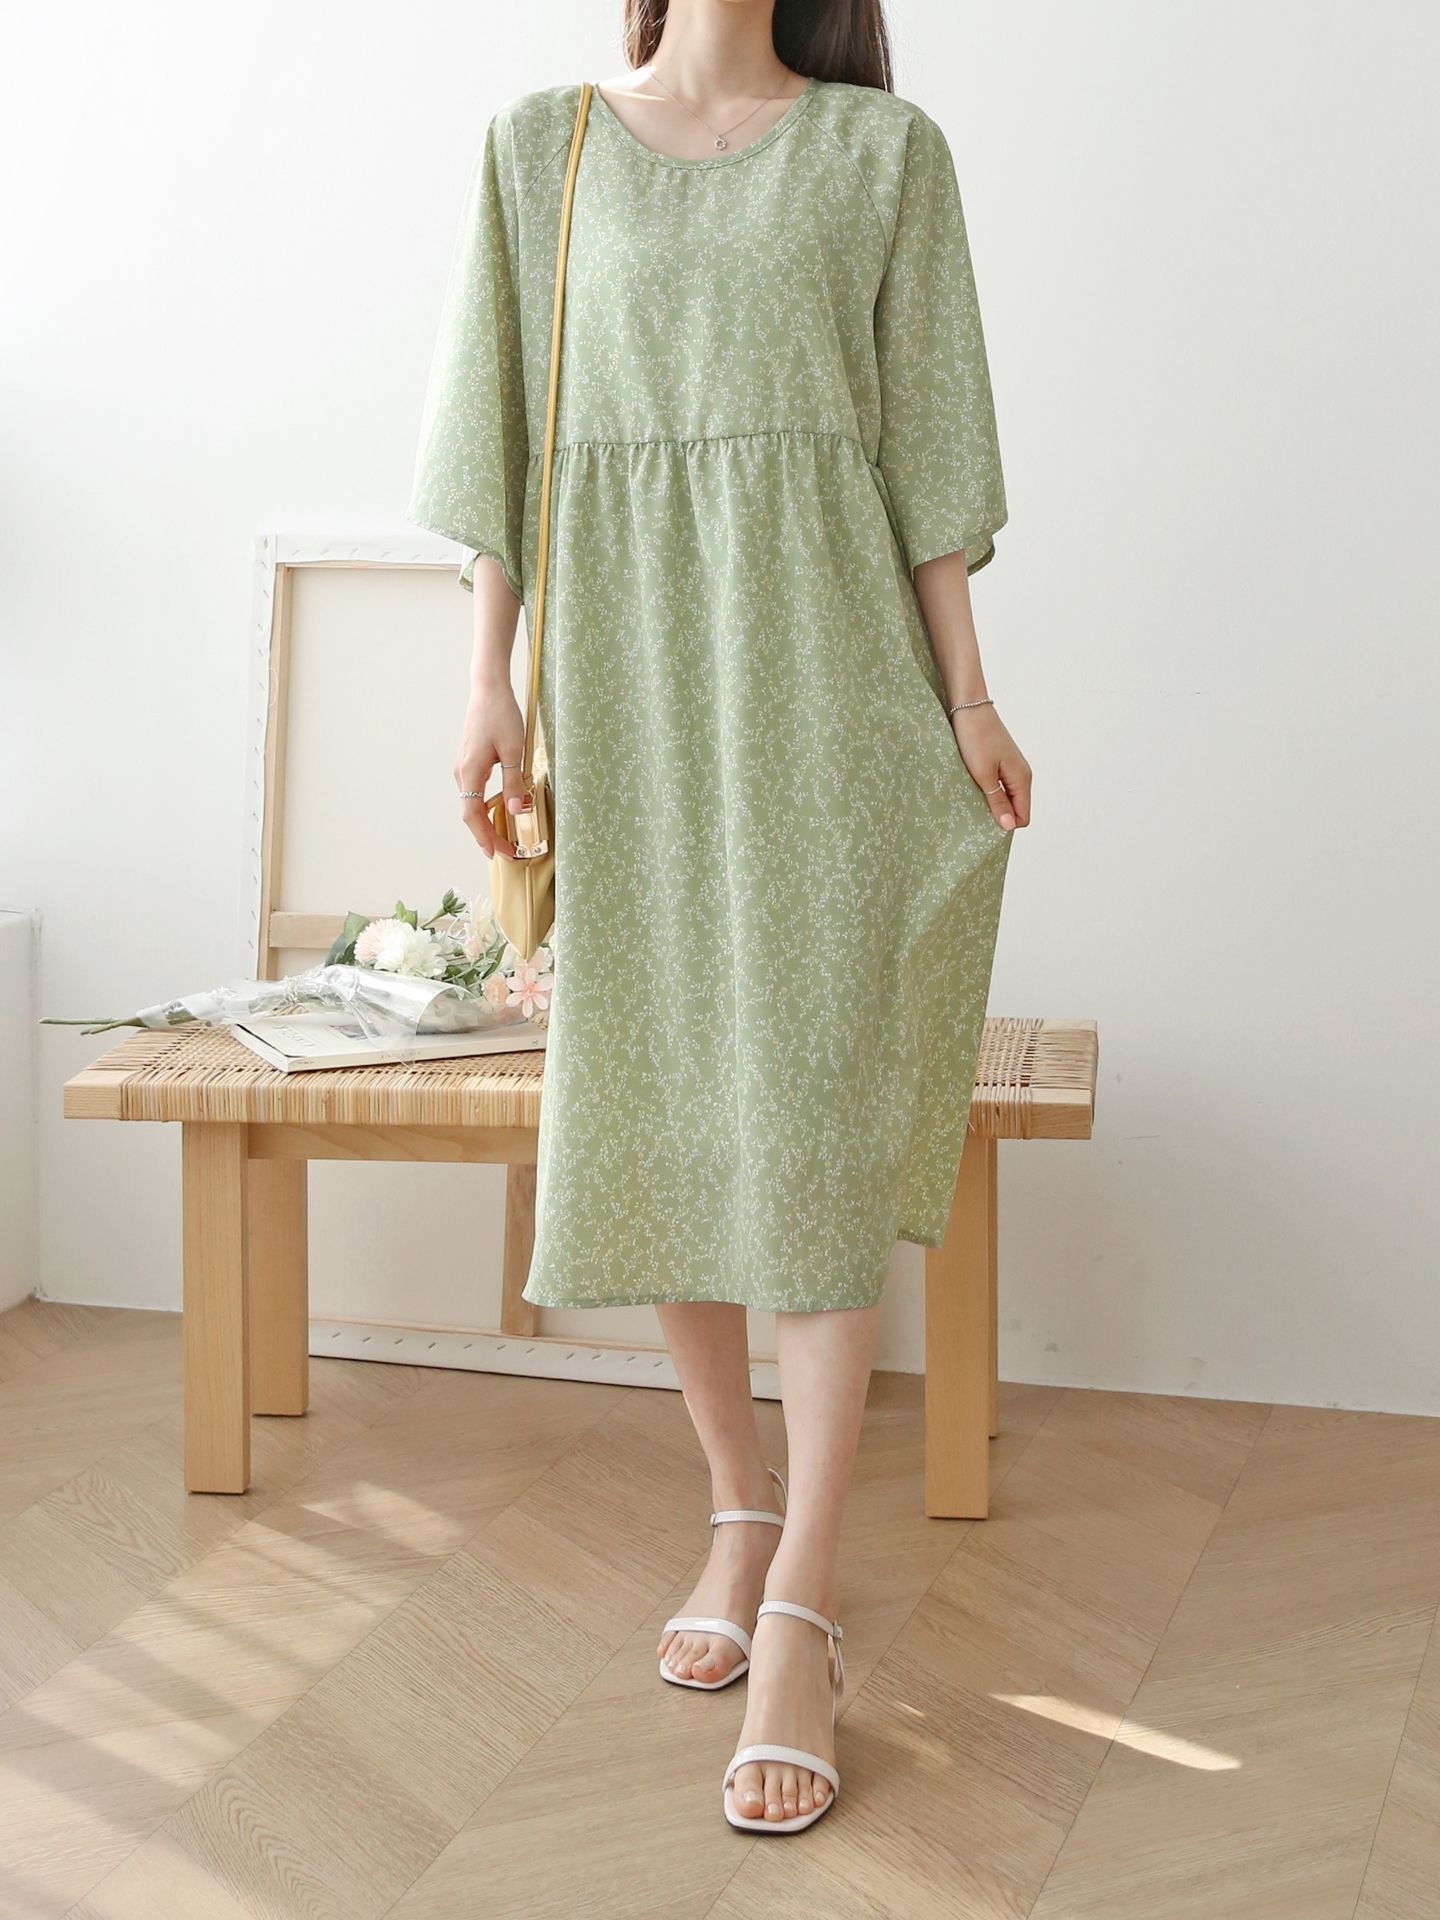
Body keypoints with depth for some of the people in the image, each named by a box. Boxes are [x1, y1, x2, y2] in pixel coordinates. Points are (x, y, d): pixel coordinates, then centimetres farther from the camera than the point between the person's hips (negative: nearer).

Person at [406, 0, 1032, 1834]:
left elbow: (926, 440, 4)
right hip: (622, 668, 2)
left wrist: (964, 694, -2)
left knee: (810, 1116, -8)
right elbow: (506, 436, 9)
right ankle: (742, 1510, 23)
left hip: (818, 671, -2)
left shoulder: (883, 149, 6)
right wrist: (490, 679, 2)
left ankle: (799, 1621, -7)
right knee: (651, 1100, 5)